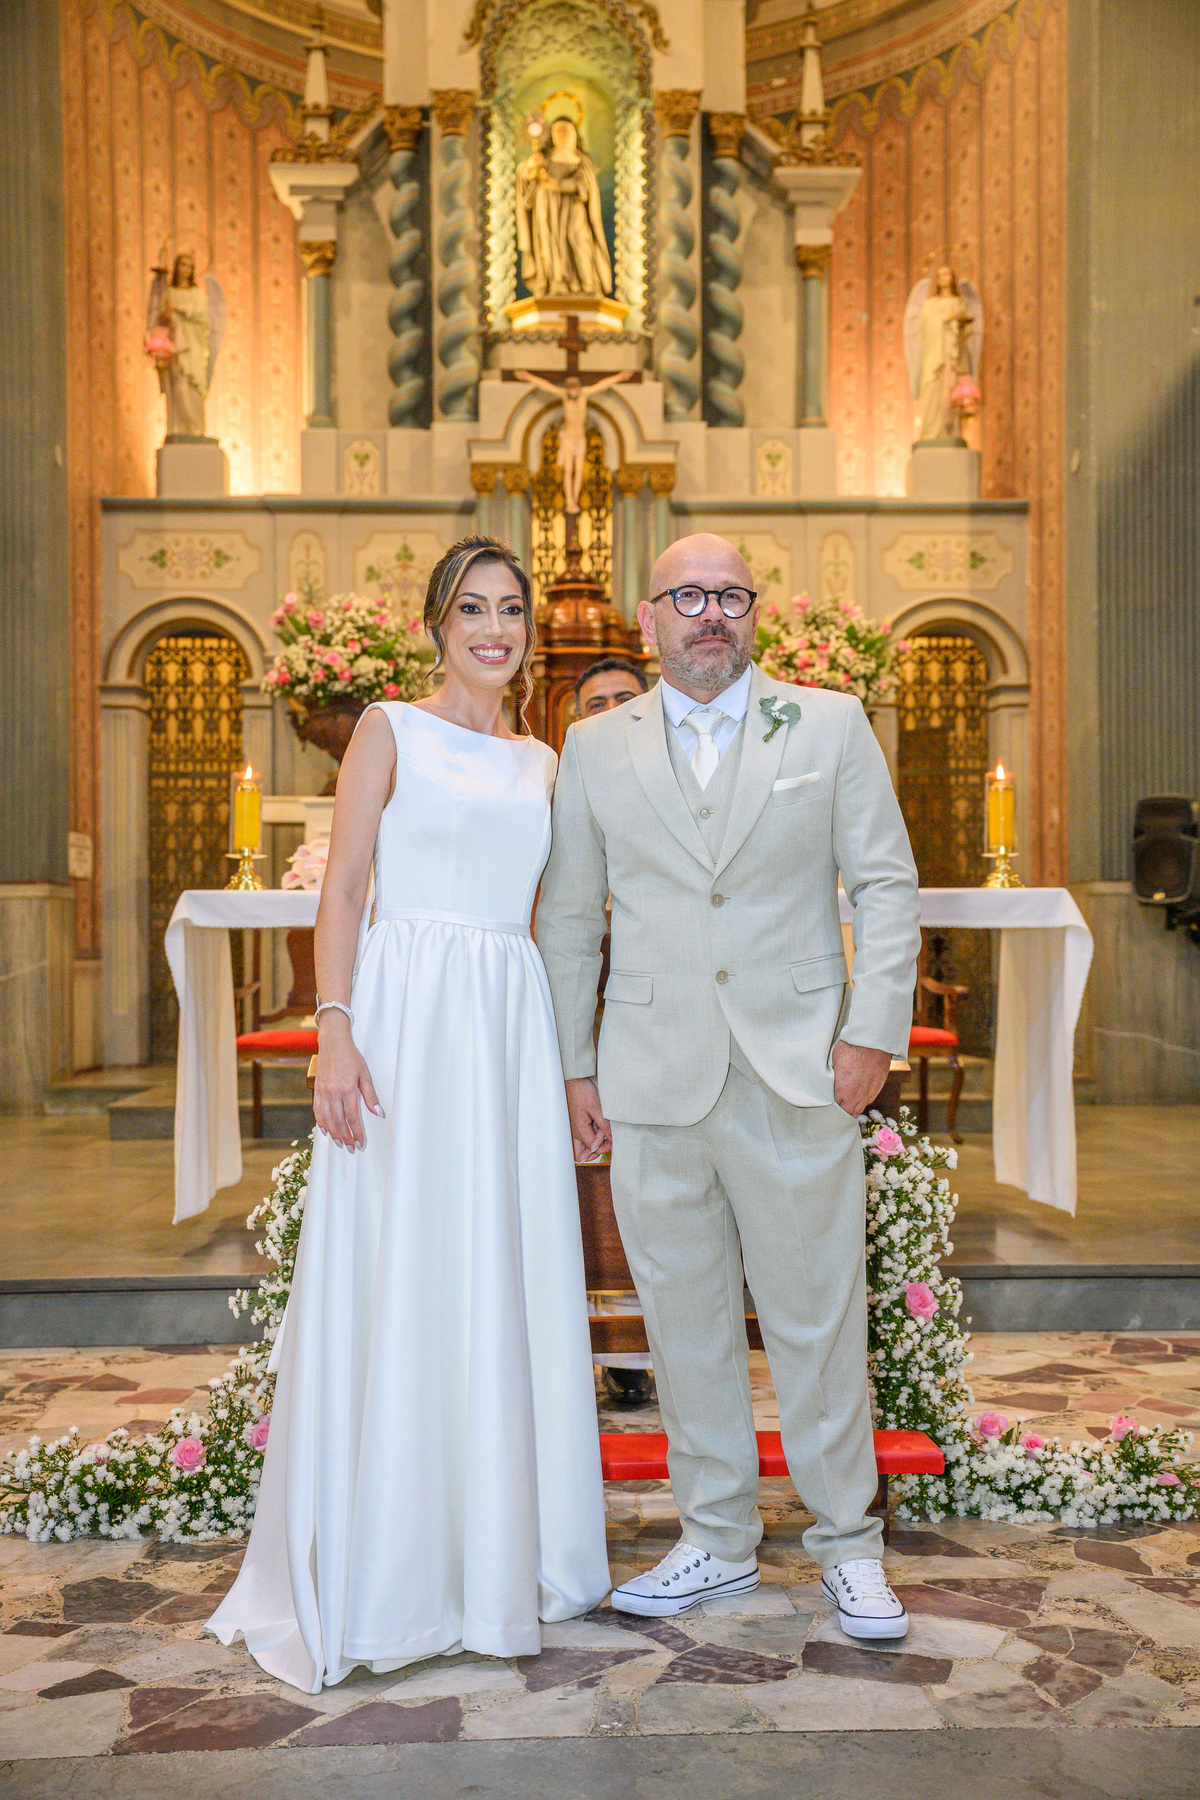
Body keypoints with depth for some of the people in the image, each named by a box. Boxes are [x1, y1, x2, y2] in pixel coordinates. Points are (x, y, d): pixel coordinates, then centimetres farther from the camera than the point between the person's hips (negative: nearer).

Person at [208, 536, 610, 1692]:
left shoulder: (540, 762, 17)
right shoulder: (391, 729, 3)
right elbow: (342, 889, -4)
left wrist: (570, 1063, 12)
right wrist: (334, 1030, -16)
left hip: (512, 1029, 5)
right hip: (406, 1019, -5)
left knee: (506, 1283, 8)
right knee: (393, 1283, -2)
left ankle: (497, 1550, 23)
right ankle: (379, 1572, 12)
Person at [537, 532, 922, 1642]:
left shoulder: (832, 725, 6)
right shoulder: (594, 750, 9)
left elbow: (887, 884, 4)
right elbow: (567, 921, 12)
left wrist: (873, 1031, -5)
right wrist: (572, 1067, 8)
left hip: (799, 1074, -1)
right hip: (654, 1082, 2)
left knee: (819, 1319, 4)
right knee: (684, 1321, 10)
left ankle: (849, 1543, 23)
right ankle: (719, 1541, 26)